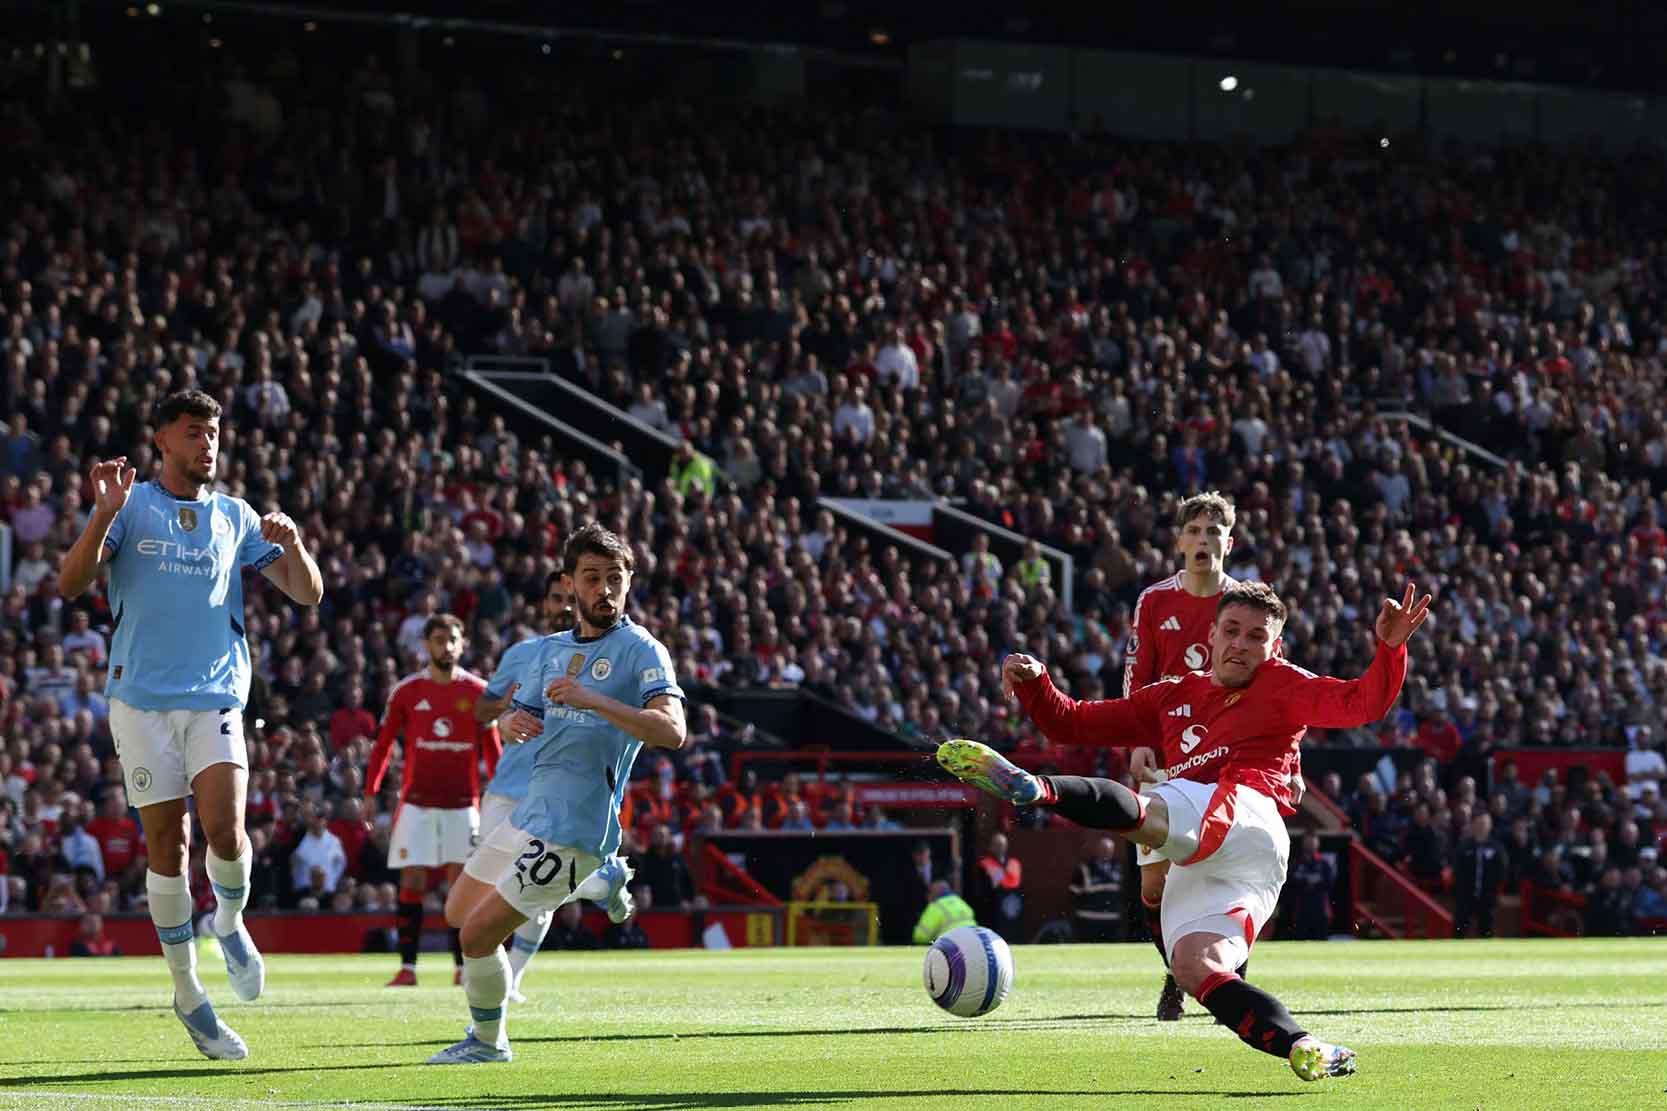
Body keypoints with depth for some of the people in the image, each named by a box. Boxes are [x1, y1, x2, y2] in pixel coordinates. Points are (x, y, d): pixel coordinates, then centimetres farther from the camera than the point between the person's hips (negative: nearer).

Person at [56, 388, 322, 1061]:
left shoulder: (236, 518, 13)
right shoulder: (129, 507, 6)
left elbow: (308, 594, 11)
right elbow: (70, 584, -5)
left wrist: (293, 544, -9)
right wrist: (104, 517, -19)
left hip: (216, 698, 1)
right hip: (142, 697, -1)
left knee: (225, 831, -17)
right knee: (166, 844, -2)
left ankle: (230, 923, 15)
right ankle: (187, 992, 10)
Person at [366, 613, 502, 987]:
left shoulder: (478, 691, 3)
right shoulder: (406, 691, 1)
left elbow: (492, 749, 8)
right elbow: (383, 745, 6)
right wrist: (370, 792, 0)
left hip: (462, 802, 1)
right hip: (417, 802, -1)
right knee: (412, 882, -5)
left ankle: (463, 967, 8)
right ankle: (407, 967, -3)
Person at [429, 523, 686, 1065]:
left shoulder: (641, 650, -10)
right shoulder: (552, 649, 13)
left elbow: (673, 731, -23)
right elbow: (512, 718, 21)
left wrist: (595, 701, -33)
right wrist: (513, 723, -4)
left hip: (571, 830, -8)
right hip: (528, 812, 8)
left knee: (478, 933, -7)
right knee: (458, 912, 21)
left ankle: (489, 1041, 14)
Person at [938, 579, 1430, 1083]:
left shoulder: (1281, 684, 18)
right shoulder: (1174, 697, 34)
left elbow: (1361, 704, 3)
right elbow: (1072, 723, 36)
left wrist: (1390, 648, -15)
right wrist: (1033, 682, 17)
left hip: (1244, 817, -7)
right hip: (1195, 867, 7)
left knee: (1137, 812, -34)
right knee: (1195, 970, -21)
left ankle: (1036, 789, -62)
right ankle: (1305, 1049, -31)